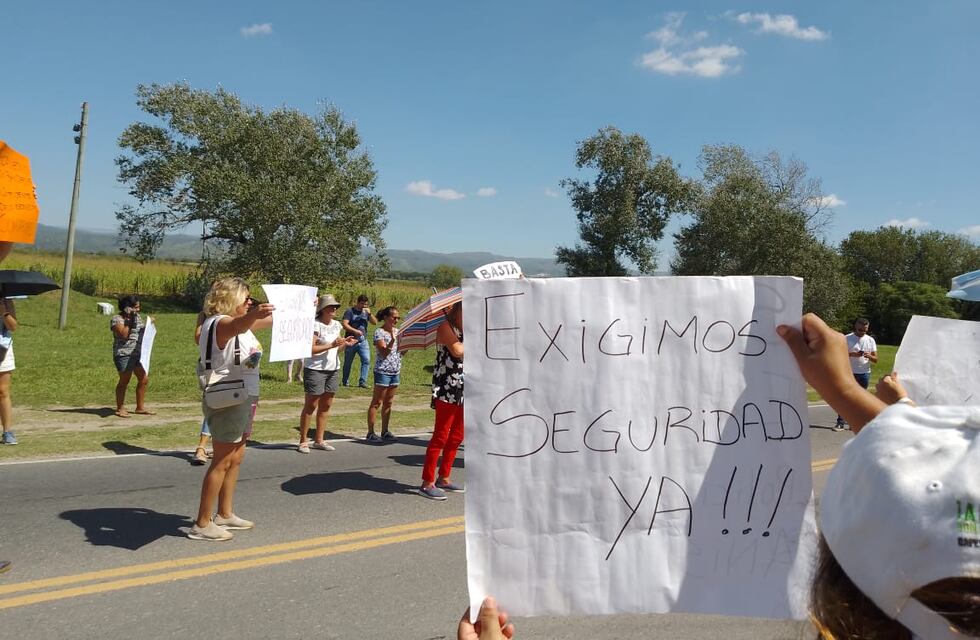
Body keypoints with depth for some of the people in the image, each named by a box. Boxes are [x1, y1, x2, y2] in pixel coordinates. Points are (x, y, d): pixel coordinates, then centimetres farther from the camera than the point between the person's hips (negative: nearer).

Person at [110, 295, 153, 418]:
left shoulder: (137, 317, 14)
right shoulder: (117, 319, -9)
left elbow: (142, 331, 21)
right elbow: (123, 335, -19)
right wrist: (129, 321, -19)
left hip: (139, 353, 8)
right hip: (124, 354, -8)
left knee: (143, 380, 7)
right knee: (124, 381, -1)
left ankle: (140, 407, 17)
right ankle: (120, 409, 10)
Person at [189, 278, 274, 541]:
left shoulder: (240, 321, 12)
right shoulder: (219, 322, -19)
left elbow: (270, 320, 28)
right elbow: (238, 326, -44)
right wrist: (254, 315, -64)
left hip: (242, 399, 10)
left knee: (236, 458, 17)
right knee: (222, 462, -5)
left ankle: (225, 515, 28)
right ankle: (202, 524, 2)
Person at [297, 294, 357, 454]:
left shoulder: (336, 325, 11)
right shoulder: (315, 325, -12)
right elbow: (310, 349, -19)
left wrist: (345, 343, 1)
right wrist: (331, 345, -24)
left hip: (333, 369, 7)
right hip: (315, 369, -7)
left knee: (325, 405, 10)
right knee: (311, 405, -2)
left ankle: (319, 440, 18)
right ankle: (303, 441, 5)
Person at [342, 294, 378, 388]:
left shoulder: (366, 312, 10)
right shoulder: (350, 312, -4)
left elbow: (375, 322, 3)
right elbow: (344, 324, -14)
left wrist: (369, 313, -12)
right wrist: (355, 331, -23)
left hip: (363, 341, 3)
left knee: (366, 360, -12)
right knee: (348, 363, 7)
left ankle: (362, 381, -9)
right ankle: (345, 382, 21)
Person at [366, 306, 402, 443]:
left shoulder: (397, 331, 12)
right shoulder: (379, 332, -9)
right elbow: (383, 353, -16)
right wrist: (392, 340, -30)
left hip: (395, 371, 7)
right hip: (383, 371, -7)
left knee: (388, 403, 12)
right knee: (376, 403, -3)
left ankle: (385, 431, 19)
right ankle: (370, 433, 0)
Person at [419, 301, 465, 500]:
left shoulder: (465, 330, 19)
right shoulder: (445, 326, -7)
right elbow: (457, 350, -23)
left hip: (463, 390, 9)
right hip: (446, 389, -9)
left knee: (456, 437, 13)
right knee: (440, 436, -8)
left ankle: (443, 478, 24)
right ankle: (427, 483, -3)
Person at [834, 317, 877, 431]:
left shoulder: (870, 340, 7)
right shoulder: (847, 338, -2)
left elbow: (876, 359, 6)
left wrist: (869, 356, -17)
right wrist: (852, 354, -23)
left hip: (864, 373, 3)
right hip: (849, 373, -3)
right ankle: (841, 422, -7)